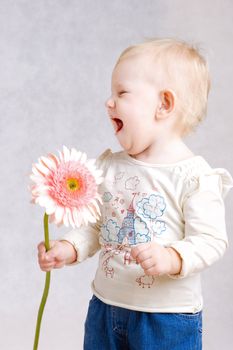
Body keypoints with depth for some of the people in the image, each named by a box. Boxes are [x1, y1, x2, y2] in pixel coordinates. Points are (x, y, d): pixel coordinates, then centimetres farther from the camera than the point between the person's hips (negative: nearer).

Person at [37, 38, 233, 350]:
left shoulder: (194, 175, -15)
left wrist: (171, 258, -32)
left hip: (168, 316, -5)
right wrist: (70, 248, -7)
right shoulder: (109, 166, 3)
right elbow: (96, 225, 9)